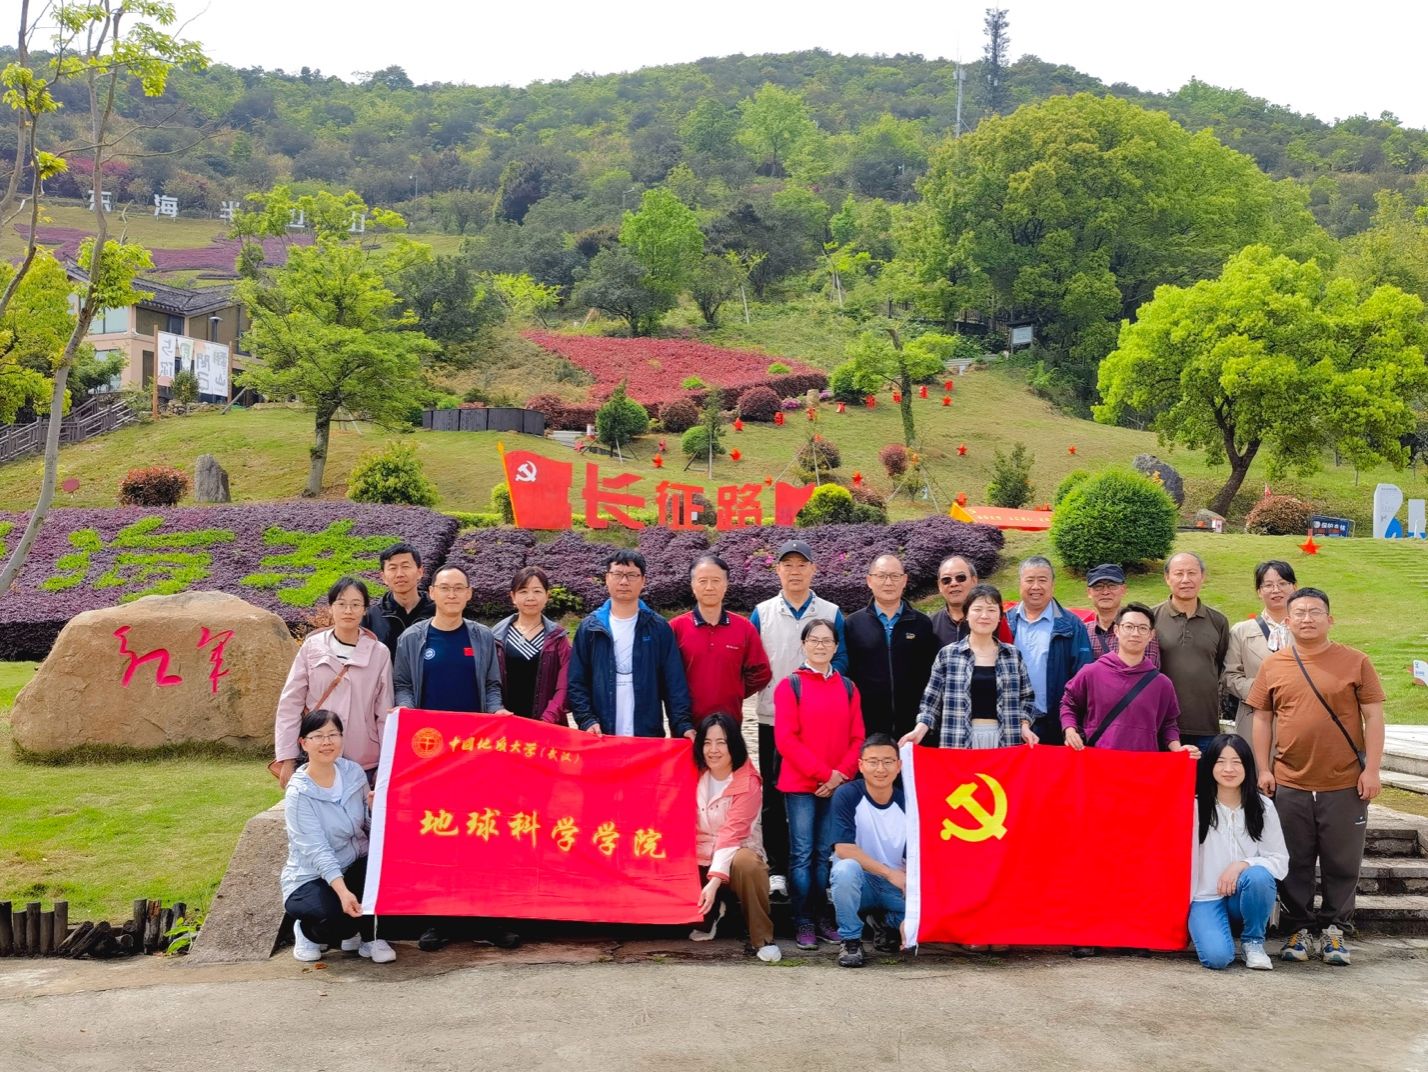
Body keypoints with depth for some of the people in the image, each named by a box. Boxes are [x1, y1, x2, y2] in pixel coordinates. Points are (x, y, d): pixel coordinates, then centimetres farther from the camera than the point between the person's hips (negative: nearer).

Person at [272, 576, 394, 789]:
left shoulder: (379, 653, 1)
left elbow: (385, 713, 4)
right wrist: (287, 759, -2)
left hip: (363, 763, 0)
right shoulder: (312, 647, 1)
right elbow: (290, 705, 3)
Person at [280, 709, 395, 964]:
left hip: (354, 867, 4)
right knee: (336, 917, -33)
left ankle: (368, 938, -5)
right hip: (312, 879, -4)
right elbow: (317, 851, -25)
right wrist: (343, 891, -38)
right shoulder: (298, 794, -18)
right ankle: (307, 931, 6)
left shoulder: (353, 773, -3)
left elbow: (369, 820, 3)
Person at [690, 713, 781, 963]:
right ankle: (709, 911, 11)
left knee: (747, 864, -38)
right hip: (700, 856, 5)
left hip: (737, 851, -5)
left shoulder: (748, 783, -17)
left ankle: (761, 939, -20)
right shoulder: (694, 773, 0)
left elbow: (731, 835, -26)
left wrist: (714, 881, -35)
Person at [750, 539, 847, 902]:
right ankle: (777, 869, 12)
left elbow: (841, 661, 3)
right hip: (772, 720, 1)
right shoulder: (761, 613, 7)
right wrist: (765, 686, -4)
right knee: (774, 798, 4)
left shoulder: (831, 614, 6)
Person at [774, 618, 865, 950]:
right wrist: (823, 773, -11)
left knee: (825, 854, 8)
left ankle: (821, 917, 17)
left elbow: (857, 738, 8)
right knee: (802, 854, -1)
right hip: (799, 784, -3)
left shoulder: (848, 688, 10)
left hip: (838, 785, 3)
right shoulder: (790, 685, -1)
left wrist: (840, 774, -8)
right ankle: (803, 922, 6)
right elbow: (785, 738, -7)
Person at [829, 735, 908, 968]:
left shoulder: (907, 803, -10)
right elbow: (843, 848, -21)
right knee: (845, 869, -37)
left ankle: (886, 923, 11)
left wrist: (910, 917, -21)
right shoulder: (847, 795, -16)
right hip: (860, 880, -3)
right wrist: (890, 873, -26)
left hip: (897, 884, 3)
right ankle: (850, 939, -12)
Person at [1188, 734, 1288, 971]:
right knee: (1217, 957, -28)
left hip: (1245, 895, 3)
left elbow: (1281, 861, -1)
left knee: (1258, 876, -32)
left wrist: (1243, 864, -20)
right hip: (1206, 897, -3)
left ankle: (1253, 941, -6)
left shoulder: (1263, 807, 1)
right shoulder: (1197, 806, -4)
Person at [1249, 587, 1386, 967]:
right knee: (1295, 863, 9)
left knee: (1341, 863, 7)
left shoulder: (1355, 662, 0)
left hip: (1345, 785, -1)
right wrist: (1263, 769, 2)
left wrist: (1371, 770, -7)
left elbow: (1373, 717, 0)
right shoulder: (1273, 666, 4)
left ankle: (1334, 930, 22)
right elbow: (1262, 719, 7)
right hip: (1289, 785, 1)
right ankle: (1299, 929, 21)